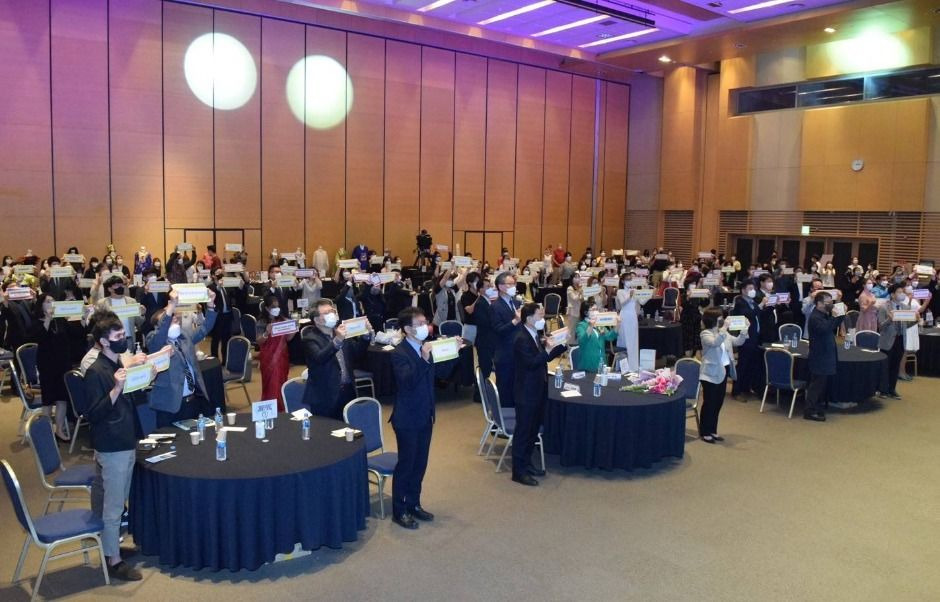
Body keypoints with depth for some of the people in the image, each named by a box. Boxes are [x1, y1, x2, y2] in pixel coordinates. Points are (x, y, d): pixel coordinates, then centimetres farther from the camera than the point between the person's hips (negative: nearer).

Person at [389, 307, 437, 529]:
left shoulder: (427, 347, 4)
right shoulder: (399, 353, -16)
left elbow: (437, 375, 7)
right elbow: (408, 381, -31)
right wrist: (424, 359, -36)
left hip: (425, 416, 7)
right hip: (407, 419, -7)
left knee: (420, 463, 16)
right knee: (405, 464, 3)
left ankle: (413, 504, 31)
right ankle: (399, 511, 16)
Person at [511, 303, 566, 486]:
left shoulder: (536, 335, 10)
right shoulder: (522, 339, -19)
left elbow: (543, 357, 12)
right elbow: (532, 363, -26)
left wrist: (564, 345, 5)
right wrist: (547, 351, -26)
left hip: (537, 390, 9)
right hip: (526, 392, -9)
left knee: (533, 429, 17)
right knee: (523, 430, -2)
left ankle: (526, 464, 29)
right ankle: (519, 471, 6)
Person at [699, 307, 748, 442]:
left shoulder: (724, 333, 10)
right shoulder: (705, 334, -12)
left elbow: (738, 342, 12)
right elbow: (715, 343, -30)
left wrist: (744, 330, -2)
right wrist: (723, 330, -37)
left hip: (724, 371, 8)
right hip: (711, 373, -8)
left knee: (718, 403, 13)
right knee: (709, 403, -2)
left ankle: (712, 431, 23)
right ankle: (704, 432, 8)